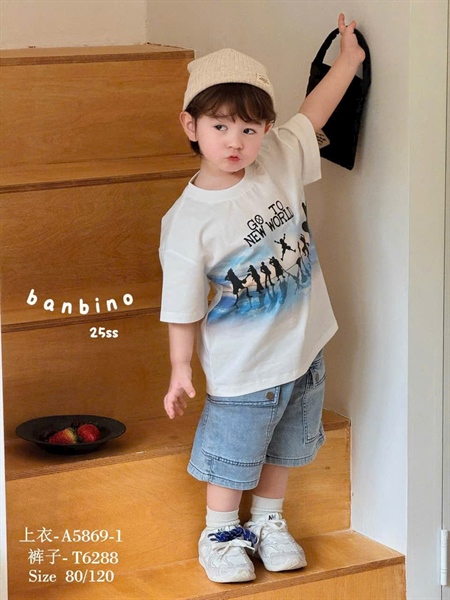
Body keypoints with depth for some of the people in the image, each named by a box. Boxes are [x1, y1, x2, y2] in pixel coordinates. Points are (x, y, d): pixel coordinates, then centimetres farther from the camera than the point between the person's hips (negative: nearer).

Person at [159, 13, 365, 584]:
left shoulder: (280, 162, -9)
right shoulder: (188, 221, -22)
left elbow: (313, 113, 8)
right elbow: (184, 305, -15)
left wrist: (348, 56, 10)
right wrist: (180, 371, -10)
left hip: (303, 349, 5)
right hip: (243, 370, -5)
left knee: (283, 450, 22)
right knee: (233, 458, 11)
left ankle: (268, 522, 43)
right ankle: (219, 534, 34)